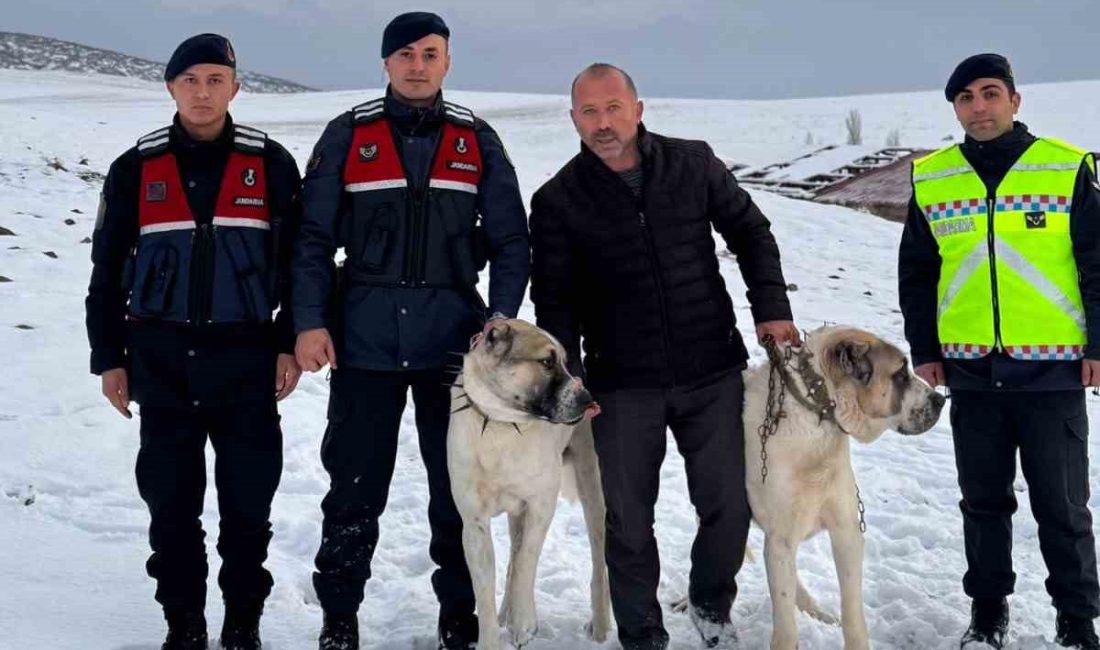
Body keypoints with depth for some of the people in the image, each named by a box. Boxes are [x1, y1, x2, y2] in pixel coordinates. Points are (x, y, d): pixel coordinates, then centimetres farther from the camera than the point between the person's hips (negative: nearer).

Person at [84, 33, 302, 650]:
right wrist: (109, 358, 5)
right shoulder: (137, 168, 5)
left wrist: (291, 343, -1)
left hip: (247, 360, -1)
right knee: (171, 501, 6)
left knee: (248, 502, 3)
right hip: (161, 362, 1)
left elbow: (296, 260, 5)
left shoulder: (270, 163, 2)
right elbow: (108, 270, 9)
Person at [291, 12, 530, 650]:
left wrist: (502, 317, -5)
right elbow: (314, 237, 2)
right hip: (365, 339, -1)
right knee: (356, 483, 4)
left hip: (454, 339, 1)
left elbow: (510, 240, 7)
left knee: (459, 483, 8)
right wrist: (310, 322, -6)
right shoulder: (348, 136, 3)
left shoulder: (478, 140, 6)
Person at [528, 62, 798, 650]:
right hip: (622, 387, -1)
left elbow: (750, 232, 11)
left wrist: (771, 309, 1)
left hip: (712, 374, 1)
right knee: (629, 522, 4)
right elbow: (554, 301, 1)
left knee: (728, 506, 6)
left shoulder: (693, 164, 1)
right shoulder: (558, 200, -2)